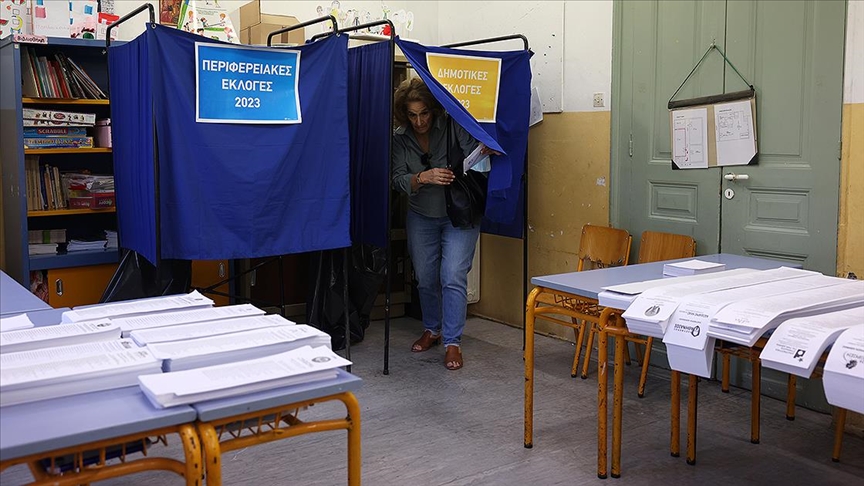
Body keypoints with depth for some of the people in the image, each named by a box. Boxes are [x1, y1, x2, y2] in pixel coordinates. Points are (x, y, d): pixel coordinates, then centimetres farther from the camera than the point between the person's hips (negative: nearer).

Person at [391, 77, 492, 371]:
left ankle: (452, 342, -2)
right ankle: (432, 330, 33)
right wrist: (424, 177, -31)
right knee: (425, 279, 11)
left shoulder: (453, 126, -14)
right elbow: (399, 180, -12)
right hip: (421, 217, 4)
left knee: (453, 278, -11)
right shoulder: (400, 139, -5)